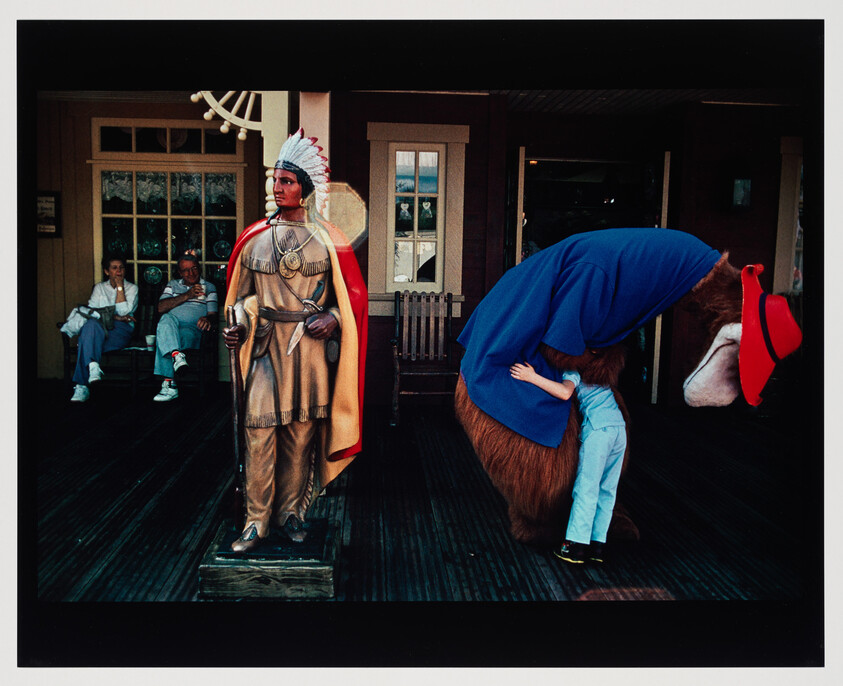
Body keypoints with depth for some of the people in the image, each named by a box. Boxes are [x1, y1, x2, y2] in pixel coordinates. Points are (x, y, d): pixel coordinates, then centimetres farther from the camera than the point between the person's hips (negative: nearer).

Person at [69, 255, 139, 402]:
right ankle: (93, 366, -47)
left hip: (121, 329, -2)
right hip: (99, 326, 2)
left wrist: (120, 286, -1)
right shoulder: (99, 287, 22)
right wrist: (115, 317, -9)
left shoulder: (132, 288, 14)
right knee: (91, 323, -38)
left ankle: (82, 385, -40)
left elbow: (124, 311, -4)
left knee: (88, 340, -34)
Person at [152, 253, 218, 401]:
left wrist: (208, 319, -21)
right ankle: (176, 354, -54)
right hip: (170, 327, 2)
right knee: (167, 319, -36)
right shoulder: (173, 285, 24)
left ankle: (168, 383, -39)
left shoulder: (209, 287, 20)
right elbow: (161, 307, 4)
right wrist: (186, 295, -7)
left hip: (193, 328, -2)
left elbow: (212, 314, 7)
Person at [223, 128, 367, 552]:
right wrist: (236, 327, -1)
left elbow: (352, 294, 7)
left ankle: (291, 511, 23)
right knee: (259, 432, -3)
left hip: (310, 347, 0)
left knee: (300, 434, 7)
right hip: (265, 347, 1)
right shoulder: (255, 238, 7)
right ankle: (257, 520, 9)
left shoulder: (326, 239, 3)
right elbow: (241, 294, 15)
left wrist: (332, 319, -10)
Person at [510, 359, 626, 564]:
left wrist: (532, 377, -16)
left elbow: (565, 392, -18)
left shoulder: (573, 368, 1)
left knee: (586, 488, -3)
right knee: (607, 490, 10)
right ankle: (597, 544, 13)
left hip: (599, 428, -7)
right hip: (619, 426, 7)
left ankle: (577, 546, -1)